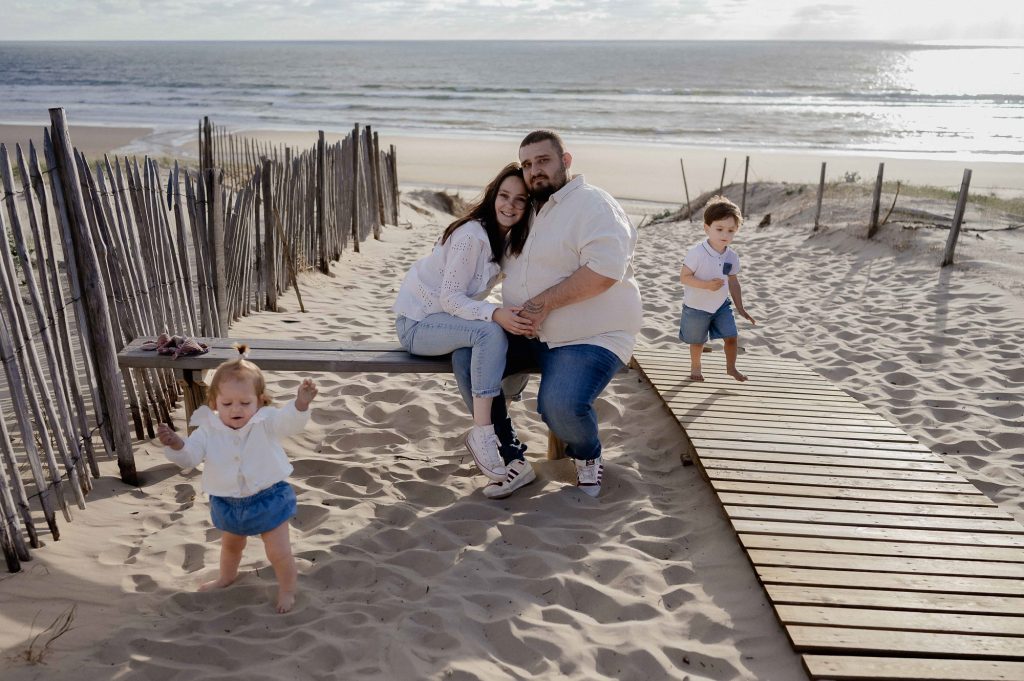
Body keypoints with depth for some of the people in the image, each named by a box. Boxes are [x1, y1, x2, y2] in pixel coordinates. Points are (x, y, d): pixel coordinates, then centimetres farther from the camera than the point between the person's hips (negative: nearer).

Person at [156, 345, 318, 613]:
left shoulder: (266, 423, -22)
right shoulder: (208, 430, -14)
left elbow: (290, 421, -38)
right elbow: (189, 457, -16)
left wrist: (301, 403, -60)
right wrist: (175, 445, -39)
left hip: (267, 499, -4)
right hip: (228, 503, 4)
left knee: (278, 552, 3)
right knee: (230, 544, 32)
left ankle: (287, 586, 32)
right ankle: (227, 576, 61)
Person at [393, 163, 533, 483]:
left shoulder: (510, 238, 3)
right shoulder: (471, 236, -23)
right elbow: (450, 297, -24)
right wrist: (495, 314, -39)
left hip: (447, 316, 8)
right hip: (417, 322, -8)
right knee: (490, 332, -31)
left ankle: (498, 421, -2)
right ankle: (482, 435, -26)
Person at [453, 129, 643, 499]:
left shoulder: (592, 205, -11)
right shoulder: (529, 211, 16)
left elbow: (605, 270, -25)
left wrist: (545, 303, -24)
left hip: (589, 337, -8)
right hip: (527, 333, 8)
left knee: (560, 405, -31)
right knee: (466, 359, -10)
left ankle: (588, 455, 8)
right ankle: (512, 460, -2)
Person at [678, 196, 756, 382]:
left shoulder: (732, 257, -7)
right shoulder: (697, 253, -24)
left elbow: (733, 283, 5)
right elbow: (684, 277, -22)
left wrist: (740, 307, 7)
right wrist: (706, 284, -34)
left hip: (721, 305, 4)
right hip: (696, 307, -4)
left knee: (732, 337, 0)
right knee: (697, 341, 12)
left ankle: (731, 367, 23)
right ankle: (695, 367, 37)